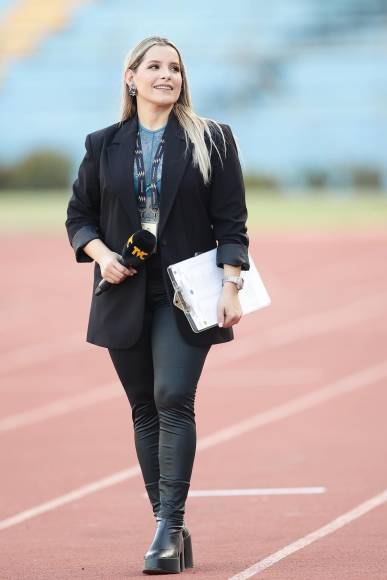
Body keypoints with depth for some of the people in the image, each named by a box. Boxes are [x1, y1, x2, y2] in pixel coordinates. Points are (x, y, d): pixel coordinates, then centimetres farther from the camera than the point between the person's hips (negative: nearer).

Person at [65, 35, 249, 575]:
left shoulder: (211, 139, 3)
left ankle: (169, 527, -17)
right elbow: (79, 215, 14)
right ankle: (171, 532, 10)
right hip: (125, 296, 3)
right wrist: (101, 254, -6)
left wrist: (231, 286, -10)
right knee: (145, 409, 5)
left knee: (174, 399, -15)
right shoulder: (103, 145, 8)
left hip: (185, 295, -3)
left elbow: (231, 223, 0)